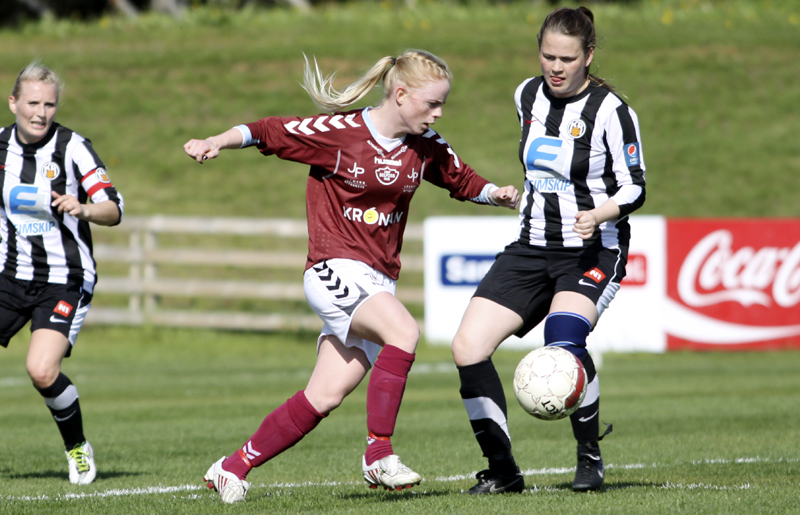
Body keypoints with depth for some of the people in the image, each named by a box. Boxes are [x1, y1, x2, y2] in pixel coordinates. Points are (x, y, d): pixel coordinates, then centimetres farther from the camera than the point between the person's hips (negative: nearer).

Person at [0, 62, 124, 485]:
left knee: (42, 371, -21)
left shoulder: (72, 148, -11)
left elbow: (114, 211, -14)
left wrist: (83, 209, -32)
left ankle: (77, 446, 4)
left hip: (64, 280, -4)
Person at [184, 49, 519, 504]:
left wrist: (495, 193, 0)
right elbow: (271, 132, -7)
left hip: (379, 282, 6)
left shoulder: (426, 147, 6)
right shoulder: (338, 133, -12)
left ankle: (234, 467, 16)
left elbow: (462, 180, 20)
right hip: (335, 270, -6)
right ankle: (379, 453, -23)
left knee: (325, 396, 3)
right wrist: (219, 142, -21)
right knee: (403, 330, -31)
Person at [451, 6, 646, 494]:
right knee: (468, 348, -10)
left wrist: (600, 214, -28)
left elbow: (634, 188, -10)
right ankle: (503, 470, 3)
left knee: (564, 341, -33)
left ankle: (591, 457, -11)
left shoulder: (610, 111, -12)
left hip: (592, 252, -6)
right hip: (532, 248, 6)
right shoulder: (528, 96, 6)